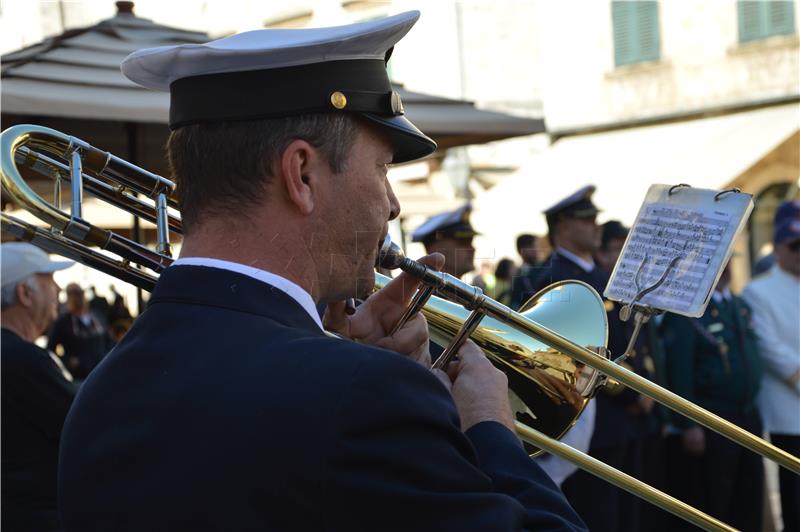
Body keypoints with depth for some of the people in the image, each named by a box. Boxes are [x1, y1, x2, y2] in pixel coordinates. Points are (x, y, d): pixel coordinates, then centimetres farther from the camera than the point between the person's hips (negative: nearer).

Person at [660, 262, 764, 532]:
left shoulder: (740, 305, 12)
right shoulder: (683, 310, -12)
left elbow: (751, 356, 17)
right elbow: (678, 371, -16)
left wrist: (752, 412, 12)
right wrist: (688, 425, -19)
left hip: (748, 418, 8)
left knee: (748, 510, 14)